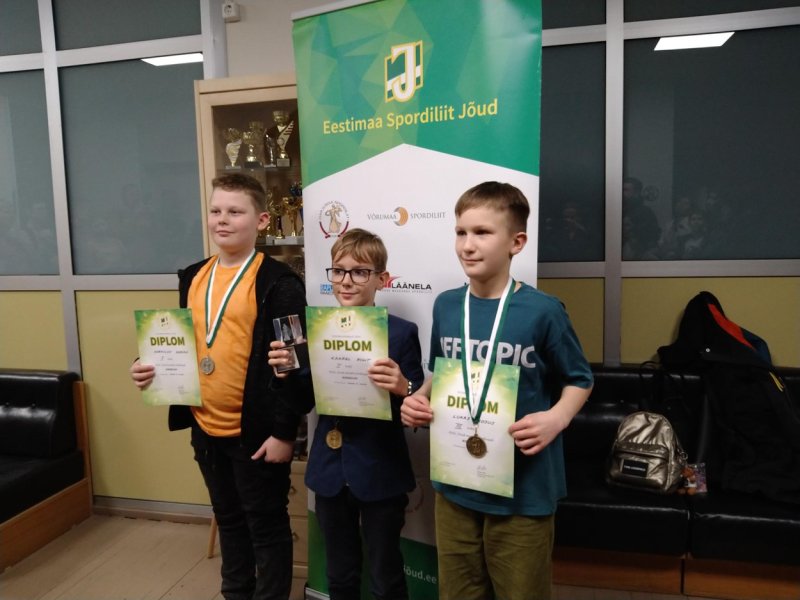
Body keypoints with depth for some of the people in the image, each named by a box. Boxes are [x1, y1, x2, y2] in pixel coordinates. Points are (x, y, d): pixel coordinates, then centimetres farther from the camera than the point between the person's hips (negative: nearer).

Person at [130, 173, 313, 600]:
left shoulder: (278, 283, -14)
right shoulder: (193, 277, 7)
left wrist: (284, 430, -17)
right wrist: (154, 370, -3)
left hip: (257, 432, -7)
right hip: (205, 429, 7)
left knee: (266, 526, 10)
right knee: (228, 520, 23)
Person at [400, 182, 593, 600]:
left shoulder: (542, 311, -14)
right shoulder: (445, 305, 0)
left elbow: (579, 380, -2)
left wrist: (556, 418, -20)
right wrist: (419, 400, -6)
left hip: (522, 490, -4)